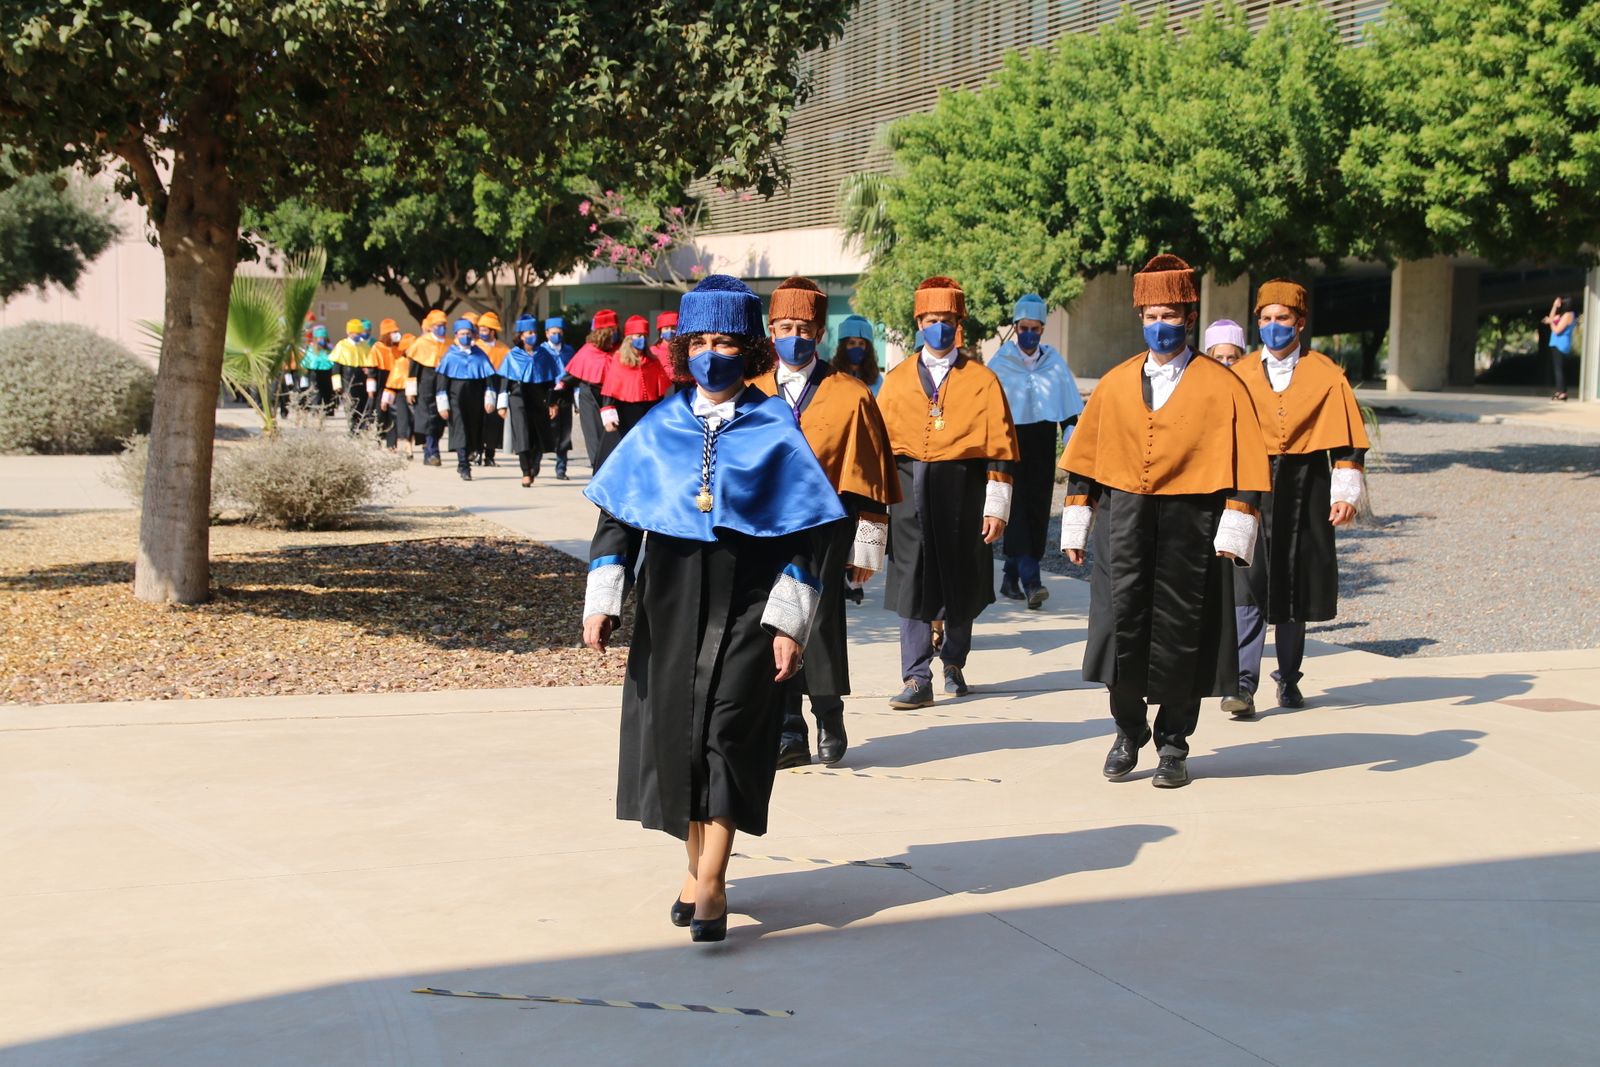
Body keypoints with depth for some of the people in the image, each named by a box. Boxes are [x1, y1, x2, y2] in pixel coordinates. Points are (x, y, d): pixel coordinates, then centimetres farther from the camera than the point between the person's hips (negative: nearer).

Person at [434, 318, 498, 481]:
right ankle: (464, 467, -14)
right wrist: (443, 404, -6)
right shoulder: (450, 357, 1)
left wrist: (489, 399, 0)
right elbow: (441, 380, -1)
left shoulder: (480, 355, 6)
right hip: (456, 399, -3)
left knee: (474, 431, 9)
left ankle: (464, 462, 29)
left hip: (475, 400, 3)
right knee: (460, 431, -11)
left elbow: (489, 378, 8)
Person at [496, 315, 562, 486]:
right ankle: (526, 473, -2)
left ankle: (533, 466, 30)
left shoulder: (544, 355, 6)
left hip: (539, 400, 2)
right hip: (518, 398, -2)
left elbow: (551, 381, 9)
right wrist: (502, 405, -2)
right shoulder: (512, 356, 2)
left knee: (540, 437, 5)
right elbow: (504, 381, 2)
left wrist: (552, 403, 4)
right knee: (523, 436, -8)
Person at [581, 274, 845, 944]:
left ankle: (711, 879, -6)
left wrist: (789, 622, -8)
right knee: (674, 731, 6)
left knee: (727, 731, -10)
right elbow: (616, 515, 8)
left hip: (745, 606, -3)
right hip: (670, 603, 3)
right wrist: (602, 600, -1)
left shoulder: (775, 432, -1)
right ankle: (697, 863, 22)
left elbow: (799, 535, -2)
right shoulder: (658, 429, 6)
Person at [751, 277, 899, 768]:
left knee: (819, 620, -7)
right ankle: (789, 732, 8)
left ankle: (830, 722, 14)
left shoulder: (850, 397, 2)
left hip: (824, 525, -3)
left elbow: (869, 478, 3)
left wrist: (867, 548, 0)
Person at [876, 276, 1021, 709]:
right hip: (910, 490, 1)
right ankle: (917, 681, -3)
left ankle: (954, 664, 31)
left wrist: (997, 507, -5)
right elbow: (880, 441, 10)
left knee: (962, 584, 10)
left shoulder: (982, 380, 3)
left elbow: (1000, 447, 1)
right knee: (912, 586, -4)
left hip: (963, 490, -1)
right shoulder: (897, 379, 8)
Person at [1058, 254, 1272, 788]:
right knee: (1121, 622, -1)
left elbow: (1244, 462, -3)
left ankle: (1173, 746, 16)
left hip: (1189, 523, -2)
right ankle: (1128, 732, 19)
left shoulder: (1220, 386, 0)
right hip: (1123, 519, 2)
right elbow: (1085, 455, 13)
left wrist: (1235, 529, -10)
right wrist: (1077, 522, 10)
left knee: (1179, 633, 3)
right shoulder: (1116, 383, 9)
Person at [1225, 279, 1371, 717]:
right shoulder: (1240, 375, 7)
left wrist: (1346, 493, -6)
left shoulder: (1325, 375, 3)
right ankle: (1243, 683, -14)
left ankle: (1288, 679, 23)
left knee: (1295, 587, 9)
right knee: (1248, 585, -11)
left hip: (1305, 488, 0)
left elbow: (1346, 438, 2)